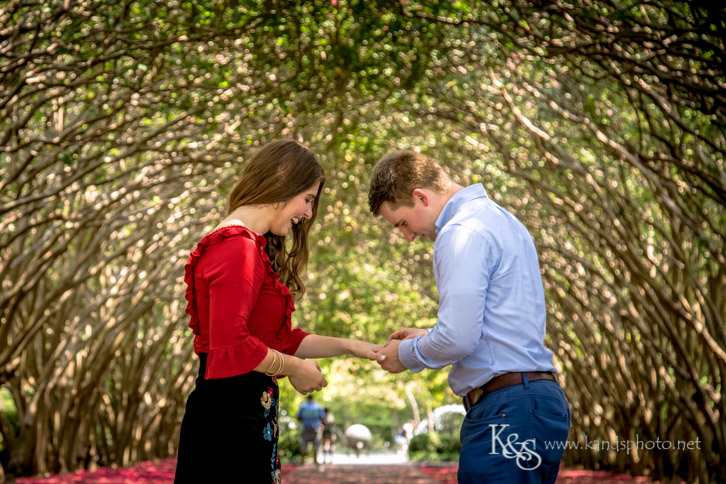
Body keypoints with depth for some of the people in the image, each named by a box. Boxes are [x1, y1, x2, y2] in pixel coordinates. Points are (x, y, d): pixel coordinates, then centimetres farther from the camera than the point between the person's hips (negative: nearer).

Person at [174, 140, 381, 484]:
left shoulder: (254, 248, 19)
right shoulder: (238, 248, -15)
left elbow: (280, 338, 21)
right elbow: (231, 345, -22)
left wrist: (348, 347, 17)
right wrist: (294, 368, -9)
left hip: (250, 412, 10)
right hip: (227, 414, -10)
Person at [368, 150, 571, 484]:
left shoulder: (461, 233, -13)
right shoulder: (501, 219, 19)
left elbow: (459, 339, -19)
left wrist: (406, 355, -1)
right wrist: (427, 336, 25)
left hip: (505, 412, -10)